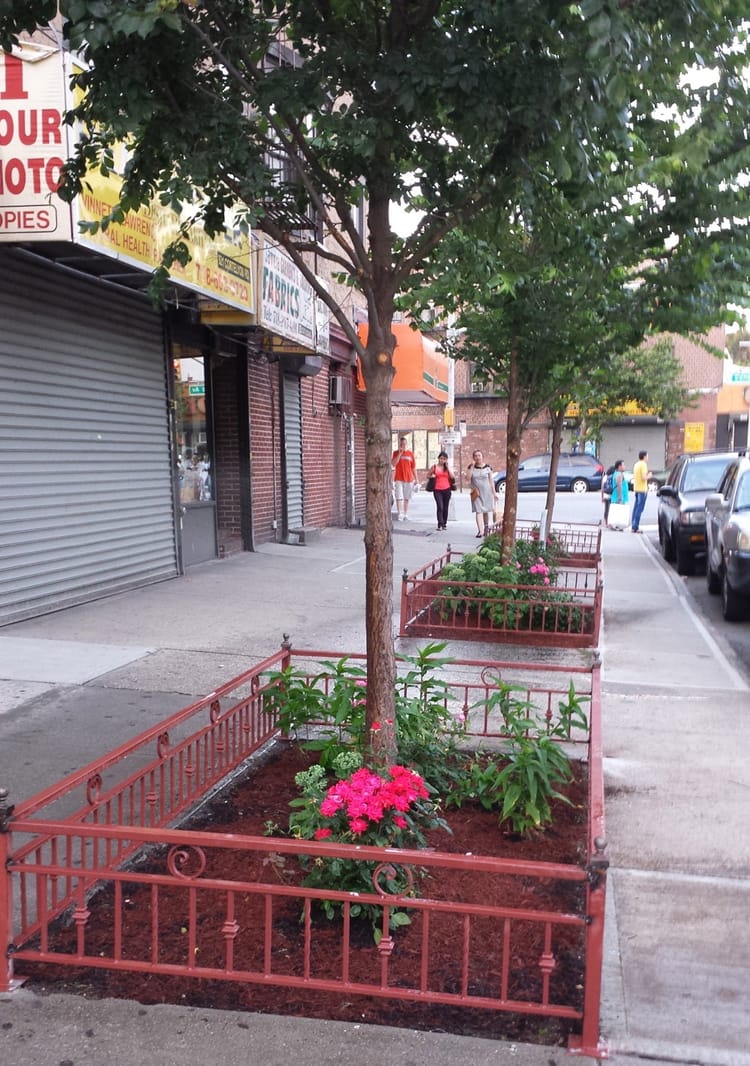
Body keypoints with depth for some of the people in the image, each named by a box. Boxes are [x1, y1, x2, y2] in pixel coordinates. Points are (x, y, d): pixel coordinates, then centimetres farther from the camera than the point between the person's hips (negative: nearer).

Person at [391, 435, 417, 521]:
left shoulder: (411, 454, 6)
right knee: (399, 497, -9)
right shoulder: (396, 453, 3)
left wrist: (416, 479, 7)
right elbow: (393, 464, -11)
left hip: (409, 479, 2)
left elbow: (413, 467, 9)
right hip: (398, 479, -2)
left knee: (406, 498, 9)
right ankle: (400, 514, -11)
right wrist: (400, 453, -14)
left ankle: (405, 514, 17)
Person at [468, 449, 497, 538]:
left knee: (486, 510, 10)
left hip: (486, 491, 0)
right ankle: (480, 530, -14)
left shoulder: (487, 467, 1)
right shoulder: (471, 467, 2)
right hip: (476, 492, 0)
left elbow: (491, 480, 4)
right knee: (478, 511, -9)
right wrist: (472, 466, -13)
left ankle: (486, 526, 35)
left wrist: (494, 492, 1)